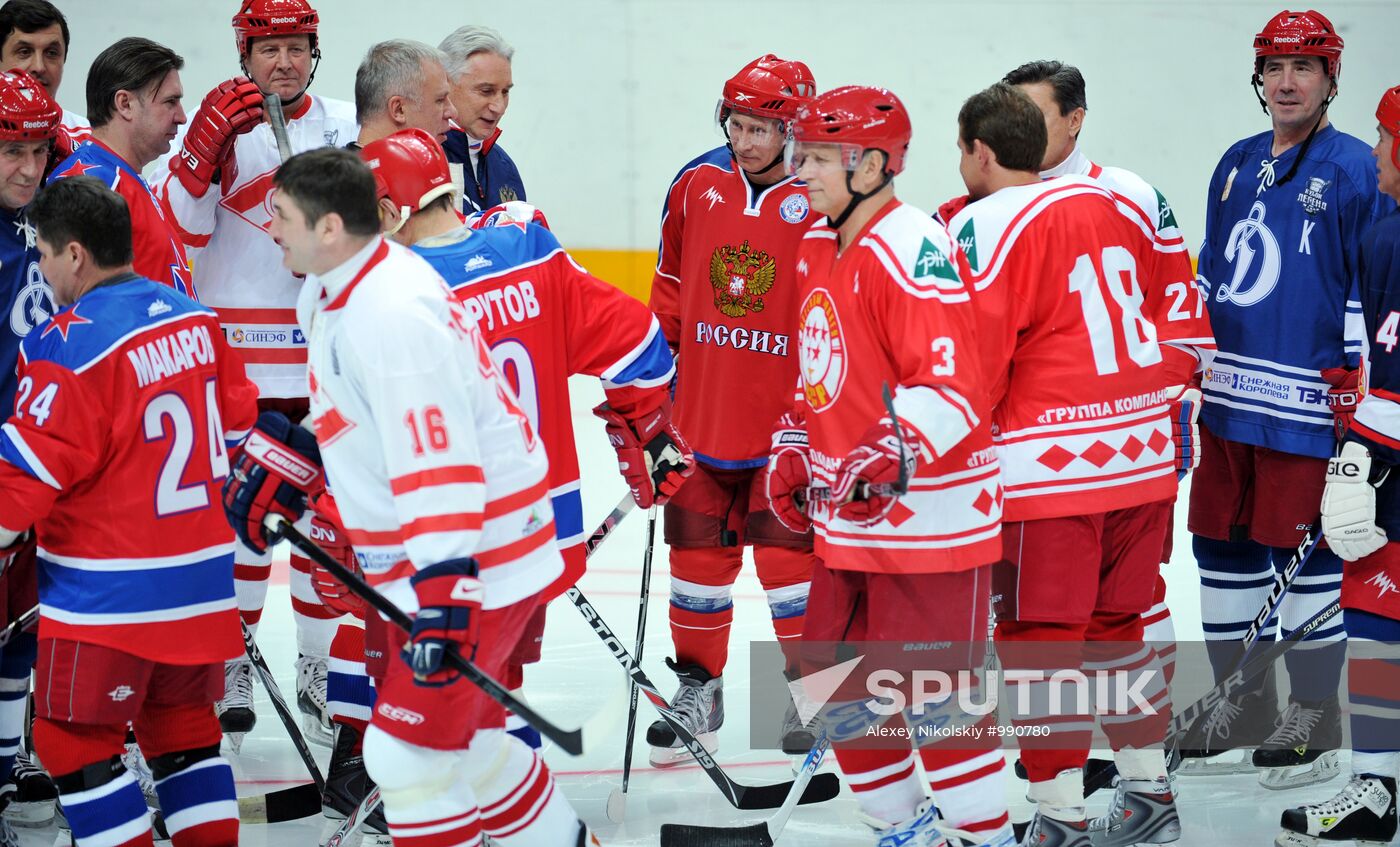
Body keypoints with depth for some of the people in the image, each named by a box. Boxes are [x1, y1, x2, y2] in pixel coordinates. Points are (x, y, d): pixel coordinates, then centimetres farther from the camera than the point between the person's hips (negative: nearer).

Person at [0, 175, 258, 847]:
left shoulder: (71, 343, -18)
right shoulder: (196, 320, 6)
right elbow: (235, 424, 16)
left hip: (107, 592, -8)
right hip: (201, 577, 8)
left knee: (74, 741, 2)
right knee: (181, 724, 18)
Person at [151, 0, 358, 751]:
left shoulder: (348, 127, 8)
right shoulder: (211, 124, -1)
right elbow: (171, 237, -10)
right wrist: (201, 152, -22)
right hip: (237, 353, -2)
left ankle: (320, 669, 17)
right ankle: (232, 666, 17)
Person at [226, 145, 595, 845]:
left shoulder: (390, 315, -26)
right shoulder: (335, 294, 6)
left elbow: (440, 469, -31)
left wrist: (443, 600, -34)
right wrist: (283, 466, 26)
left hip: (477, 556, -10)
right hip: (431, 561, 10)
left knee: (411, 753, -6)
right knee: (463, 732, 22)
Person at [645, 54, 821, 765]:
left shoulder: (821, 203, -11)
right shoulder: (697, 185, 2)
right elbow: (670, 285, 14)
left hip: (788, 418, -4)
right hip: (701, 408, 4)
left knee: (791, 553, 0)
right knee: (699, 548, 10)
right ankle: (698, 687, 23)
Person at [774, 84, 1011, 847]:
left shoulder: (910, 251, -19)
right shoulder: (819, 246, 10)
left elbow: (951, 384, -25)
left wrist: (891, 455, -36)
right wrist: (794, 450, 15)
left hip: (929, 511, -10)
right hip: (849, 513, 10)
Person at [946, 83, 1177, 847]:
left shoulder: (986, 225, -10)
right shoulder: (1110, 204, 11)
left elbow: (972, 360, -13)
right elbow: (1163, 316, 18)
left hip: (1049, 466, -7)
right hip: (1143, 456, 7)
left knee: (1039, 640, 1)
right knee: (1116, 625, 18)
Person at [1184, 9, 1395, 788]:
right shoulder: (1236, 166, 15)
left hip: (1305, 403, -7)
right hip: (1227, 398, 7)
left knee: (1304, 554, -2)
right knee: (1224, 546, 10)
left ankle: (1315, 726, 9)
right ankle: (1243, 714, 22)